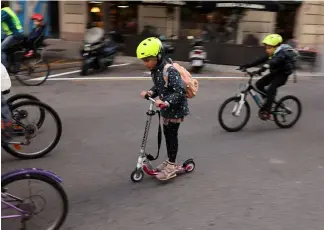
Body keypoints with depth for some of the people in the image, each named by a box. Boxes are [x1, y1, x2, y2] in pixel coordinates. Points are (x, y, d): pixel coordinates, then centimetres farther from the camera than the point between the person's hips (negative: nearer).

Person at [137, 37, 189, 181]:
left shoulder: (169, 71, -26)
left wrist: (166, 102, -38)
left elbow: (181, 91, -30)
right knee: (167, 134, 16)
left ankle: (172, 166, 12)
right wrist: (150, 93, -7)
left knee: (172, 135, -1)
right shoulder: (155, 71, 2)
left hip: (176, 109, -9)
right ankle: (170, 161, 32)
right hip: (167, 109, 9)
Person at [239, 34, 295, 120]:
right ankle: (269, 99, 13)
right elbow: (260, 60, -4)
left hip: (282, 75, -9)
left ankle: (266, 111, -21)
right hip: (274, 73, 9)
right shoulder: (271, 54, 0)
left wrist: (261, 70, -61)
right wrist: (246, 66, -13)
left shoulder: (281, 54, -26)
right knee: (259, 84, -5)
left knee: (271, 89, -28)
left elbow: (272, 63, -45)